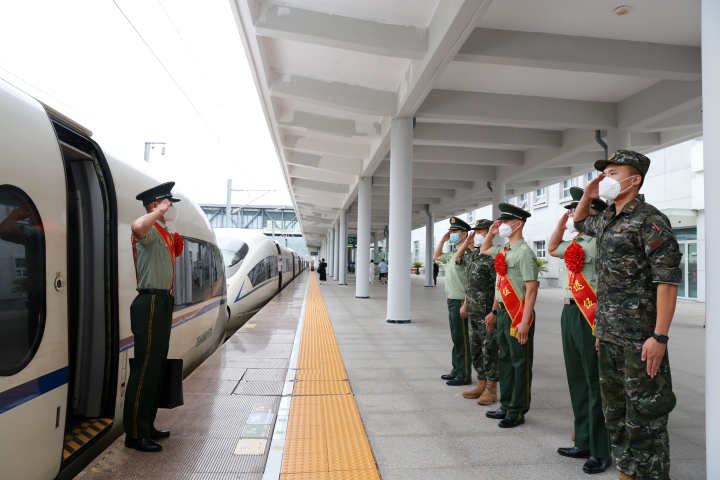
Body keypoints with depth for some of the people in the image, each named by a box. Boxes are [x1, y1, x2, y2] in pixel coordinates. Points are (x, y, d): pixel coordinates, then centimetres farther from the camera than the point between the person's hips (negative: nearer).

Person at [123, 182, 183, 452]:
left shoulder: (163, 233, 18)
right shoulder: (150, 231, -12)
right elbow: (137, 227, -37)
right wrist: (160, 210, -23)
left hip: (161, 303, 10)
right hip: (151, 304, -10)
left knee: (156, 368, 15)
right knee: (145, 370, -5)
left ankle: (147, 427, 26)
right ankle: (135, 435, 4)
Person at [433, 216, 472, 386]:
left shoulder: (467, 252, -14)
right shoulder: (452, 252, 16)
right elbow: (436, 256, 28)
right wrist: (443, 240, 20)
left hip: (460, 301, -9)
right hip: (451, 300, 9)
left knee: (461, 339, -3)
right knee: (456, 338, 15)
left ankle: (463, 375, 4)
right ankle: (456, 370, 25)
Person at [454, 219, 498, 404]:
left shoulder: (493, 257, -15)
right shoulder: (473, 255, 12)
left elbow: (499, 288, -18)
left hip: (487, 314, -9)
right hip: (473, 313, 9)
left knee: (489, 351, 0)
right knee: (475, 350, 15)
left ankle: (491, 390, 11)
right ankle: (481, 385, 27)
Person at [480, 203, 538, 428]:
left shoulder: (524, 252, -14)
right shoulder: (503, 250, 12)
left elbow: (531, 289, -19)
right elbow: (484, 250, 36)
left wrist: (524, 322, -23)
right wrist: (491, 233, 18)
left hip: (518, 315, -9)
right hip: (503, 313, 9)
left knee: (520, 363, 2)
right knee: (504, 359, 15)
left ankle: (518, 412, 13)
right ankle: (506, 406, 27)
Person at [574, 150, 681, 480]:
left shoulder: (650, 220, -12)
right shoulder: (605, 221, 13)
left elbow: (668, 280, -17)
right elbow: (580, 222, 37)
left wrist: (659, 337, -21)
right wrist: (587, 195, 17)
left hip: (640, 338, -8)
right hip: (608, 335, 9)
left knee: (644, 414, 2)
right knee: (615, 411, 17)